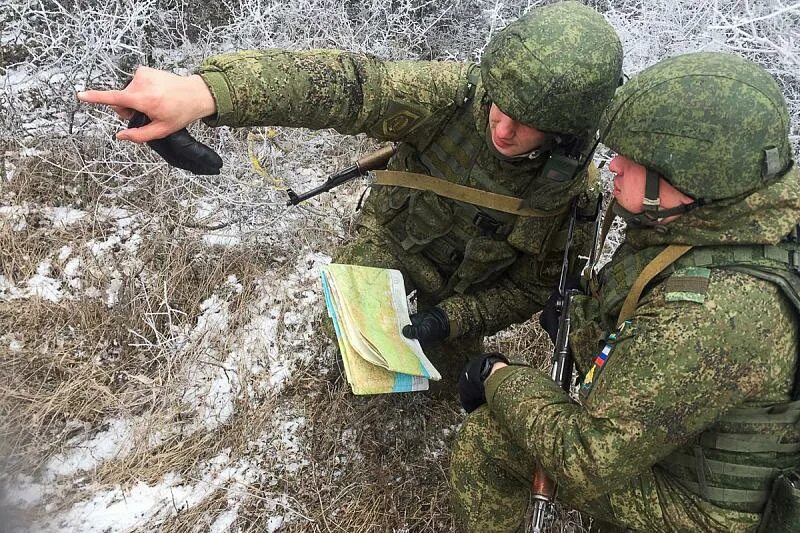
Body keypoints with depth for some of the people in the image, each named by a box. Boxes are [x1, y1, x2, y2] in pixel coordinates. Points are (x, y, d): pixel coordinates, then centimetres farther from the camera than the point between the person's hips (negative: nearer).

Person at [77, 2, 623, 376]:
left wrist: (449, 320, -28)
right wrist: (201, 91, -66)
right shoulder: (457, 92, -37)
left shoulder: (572, 190, -30)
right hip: (394, 237, 0)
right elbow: (341, 84, -51)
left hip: (467, 285, 1)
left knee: (453, 363, 18)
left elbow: (533, 286, -15)